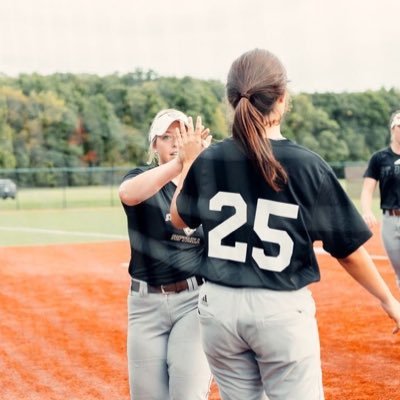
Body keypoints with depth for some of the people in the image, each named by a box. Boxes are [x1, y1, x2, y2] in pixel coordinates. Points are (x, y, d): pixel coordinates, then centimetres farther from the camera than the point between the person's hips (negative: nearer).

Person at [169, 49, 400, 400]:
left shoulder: (208, 161, -2)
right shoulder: (307, 165, -11)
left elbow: (179, 219, 16)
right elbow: (348, 249, -6)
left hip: (219, 306, 4)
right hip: (282, 310, -4)